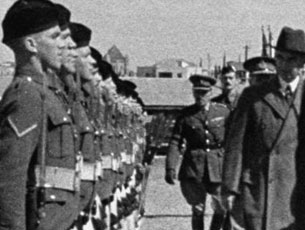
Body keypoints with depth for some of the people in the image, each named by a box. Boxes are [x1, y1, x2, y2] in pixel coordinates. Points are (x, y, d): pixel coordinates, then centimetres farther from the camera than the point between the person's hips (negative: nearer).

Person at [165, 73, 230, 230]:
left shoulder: (223, 112, 5)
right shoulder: (186, 114, 4)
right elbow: (175, 142, -1)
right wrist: (170, 168, -11)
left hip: (218, 166, 1)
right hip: (193, 168, 0)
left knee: (223, 208, -1)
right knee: (197, 210, 2)